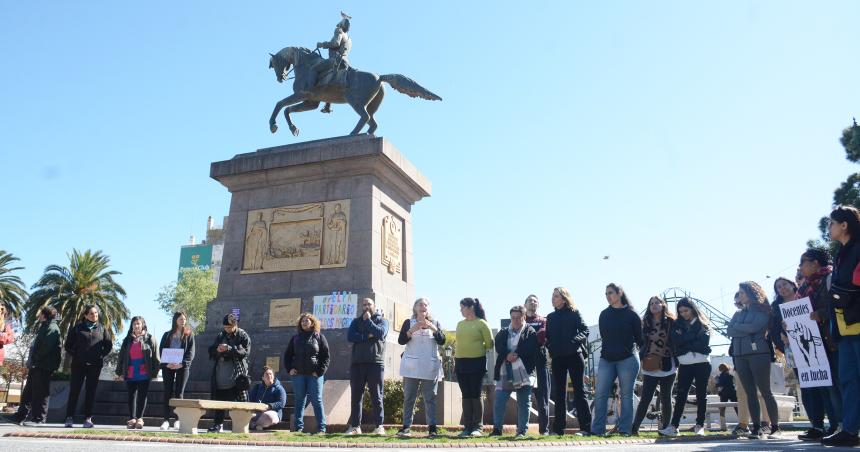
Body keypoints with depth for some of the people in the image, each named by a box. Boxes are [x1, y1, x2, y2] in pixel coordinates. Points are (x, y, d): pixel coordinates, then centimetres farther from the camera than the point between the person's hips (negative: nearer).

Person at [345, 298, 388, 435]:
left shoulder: (382, 320, 12)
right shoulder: (356, 322, 17)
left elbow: (381, 333, -11)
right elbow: (350, 336, -2)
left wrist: (368, 320, -4)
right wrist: (367, 336, -10)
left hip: (376, 363, -2)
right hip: (357, 363, 2)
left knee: (376, 396, -3)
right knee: (356, 396, 4)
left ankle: (379, 426, 0)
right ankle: (355, 426, 9)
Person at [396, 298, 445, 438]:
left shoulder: (435, 323, 12)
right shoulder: (408, 323, 9)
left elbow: (442, 341, -1)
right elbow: (401, 341, -4)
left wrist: (434, 329, -18)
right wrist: (412, 330, -20)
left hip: (430, 367, 1)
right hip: (411, 367, -1)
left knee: (430, 398, 0)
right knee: (409, 398, 1)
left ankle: (432, 427, 2)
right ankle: (406, 426, 5)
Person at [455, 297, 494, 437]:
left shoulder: (481, 323, -5)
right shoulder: (460, 324, 12)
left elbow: (490, 344, -3)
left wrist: (477, 350, 3)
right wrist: (455, 358, 10)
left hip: (477, 362, -5)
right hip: (461, 363, 5)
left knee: (476, 395, -1)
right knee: (466, 395, 7)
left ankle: (478, 427, 6)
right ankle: (467, 427, 13)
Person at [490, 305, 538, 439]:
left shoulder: (530, 333, 3)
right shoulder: (503, 332, 14)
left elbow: (530, 350, -10)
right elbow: (498, 347, 0)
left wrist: (516, 356, -16)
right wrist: (507, 355, -17)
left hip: (523, 373, -3)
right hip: (504, 373, 3)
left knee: (523, 403, 4)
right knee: (498, 402, 0)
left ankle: (522, 431, 13)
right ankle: (497, 429, 10)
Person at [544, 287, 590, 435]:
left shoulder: (574, 313, 2)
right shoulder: (550, 317, 15)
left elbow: (585, 330, -4)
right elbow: (548, 337, 16)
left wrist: (575, 340, -20)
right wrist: (549, 346, -3)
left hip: (574, 355, -4)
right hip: (557, 358, 5)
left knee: (579, 391, -2)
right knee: (559, 393, 7)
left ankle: (585, 427, 1)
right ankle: (558, 428, 12)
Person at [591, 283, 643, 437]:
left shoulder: (631, 314, -1)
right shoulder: (604, 314, 10)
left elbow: (639, 337, 3)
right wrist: (608, 350, 10)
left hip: (627, 359, -4)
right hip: (606, 359, 4)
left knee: (626, 395, 3)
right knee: (600, 395, -1)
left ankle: (625, 429, 9)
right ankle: (597, 429, 4)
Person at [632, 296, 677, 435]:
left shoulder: (671, 322, 3)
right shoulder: (646, 323, 10)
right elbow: (641, 342, 11)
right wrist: (642, 359, 3)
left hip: (667, 366, -1)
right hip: (650, 367, 1)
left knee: (666, 398, 7)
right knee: (645, 398, -4)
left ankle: (665, 427, 16)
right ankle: (634, 427, -5)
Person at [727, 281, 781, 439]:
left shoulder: (763, 310, 3)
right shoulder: (739, 313, 20)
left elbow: (754, 327, -14)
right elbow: (729, 331, 6)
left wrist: (737, 327, 0)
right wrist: (747, 330, -7)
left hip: (759, 353, -5)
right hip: (740, 355, 6)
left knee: (765, 391, -5)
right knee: (750, 393, 2)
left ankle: (775, 427, 1)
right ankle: (756, 427, 3)